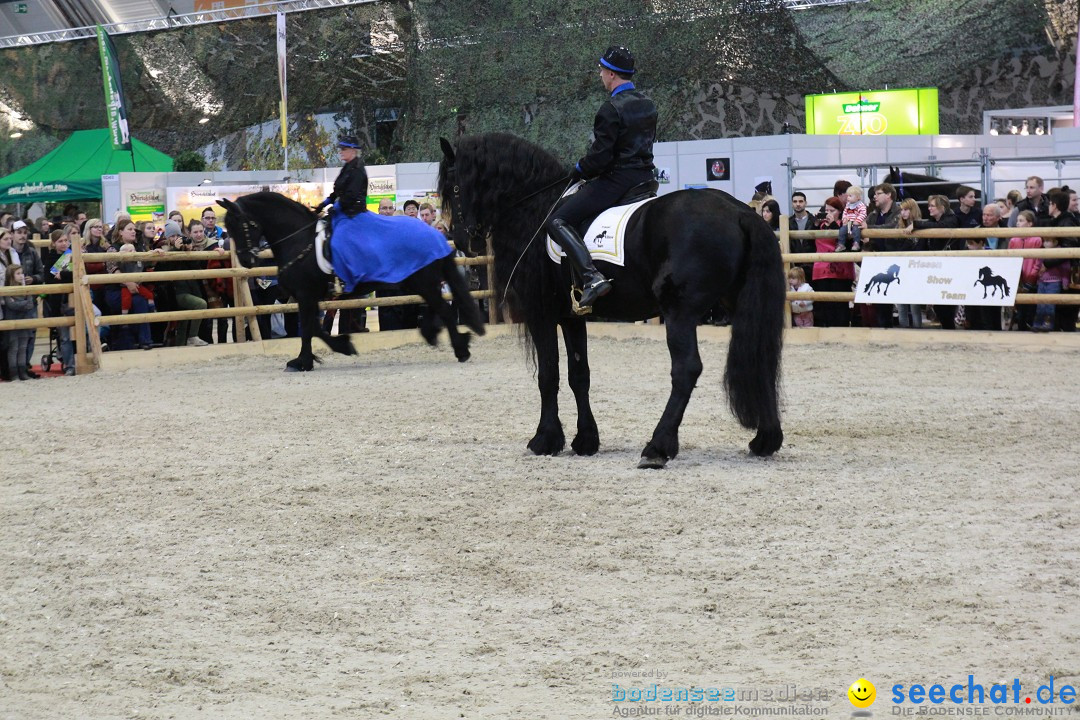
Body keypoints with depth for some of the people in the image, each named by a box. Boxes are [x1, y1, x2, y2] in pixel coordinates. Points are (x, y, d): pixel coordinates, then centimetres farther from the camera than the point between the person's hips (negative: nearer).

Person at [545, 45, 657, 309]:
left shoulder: (611, 109, -17)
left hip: (616, 180, -9)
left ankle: (591, 277, -28)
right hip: (645, 176, 9)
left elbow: (600, 156, -20)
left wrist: (579, 170, 1)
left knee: (557, 221, -11)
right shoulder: (648, 105, 10)